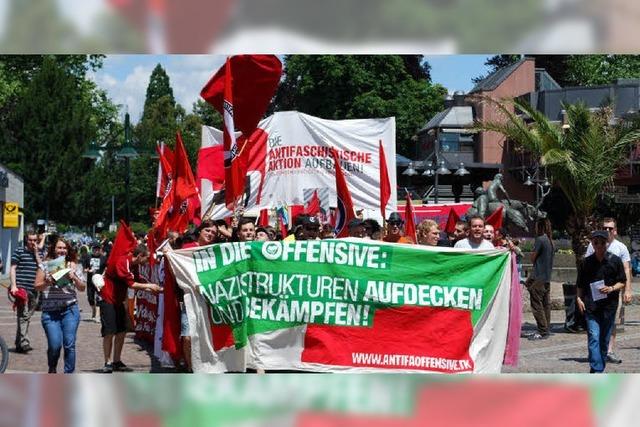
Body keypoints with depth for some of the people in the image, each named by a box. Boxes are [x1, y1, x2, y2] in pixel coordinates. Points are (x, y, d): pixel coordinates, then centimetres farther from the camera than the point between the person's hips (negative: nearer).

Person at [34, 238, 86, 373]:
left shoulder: (72, 266, 10)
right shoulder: (45, 265, 6)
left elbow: (82, 288, 10)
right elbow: (37, 287, 3)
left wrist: (74, 278, -8)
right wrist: (48, 282, -15)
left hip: (70, 310, 1)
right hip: (50, 311, -1)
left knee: (69, 344, -6)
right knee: (55, 344, -8)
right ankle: (52, 369, 21)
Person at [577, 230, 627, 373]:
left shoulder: (615, 261, 2)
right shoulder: (587, 262, 6)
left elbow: (622, 282, 6)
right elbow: (580, 285, 14)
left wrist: (611, 288, -12)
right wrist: (579, 298, 0)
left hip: (609, 306, 0)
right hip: (591, 306, 0)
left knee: (604, 340, 8)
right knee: (593, 338, -10)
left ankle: (600, 368, 20)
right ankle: (596, 370, -15)